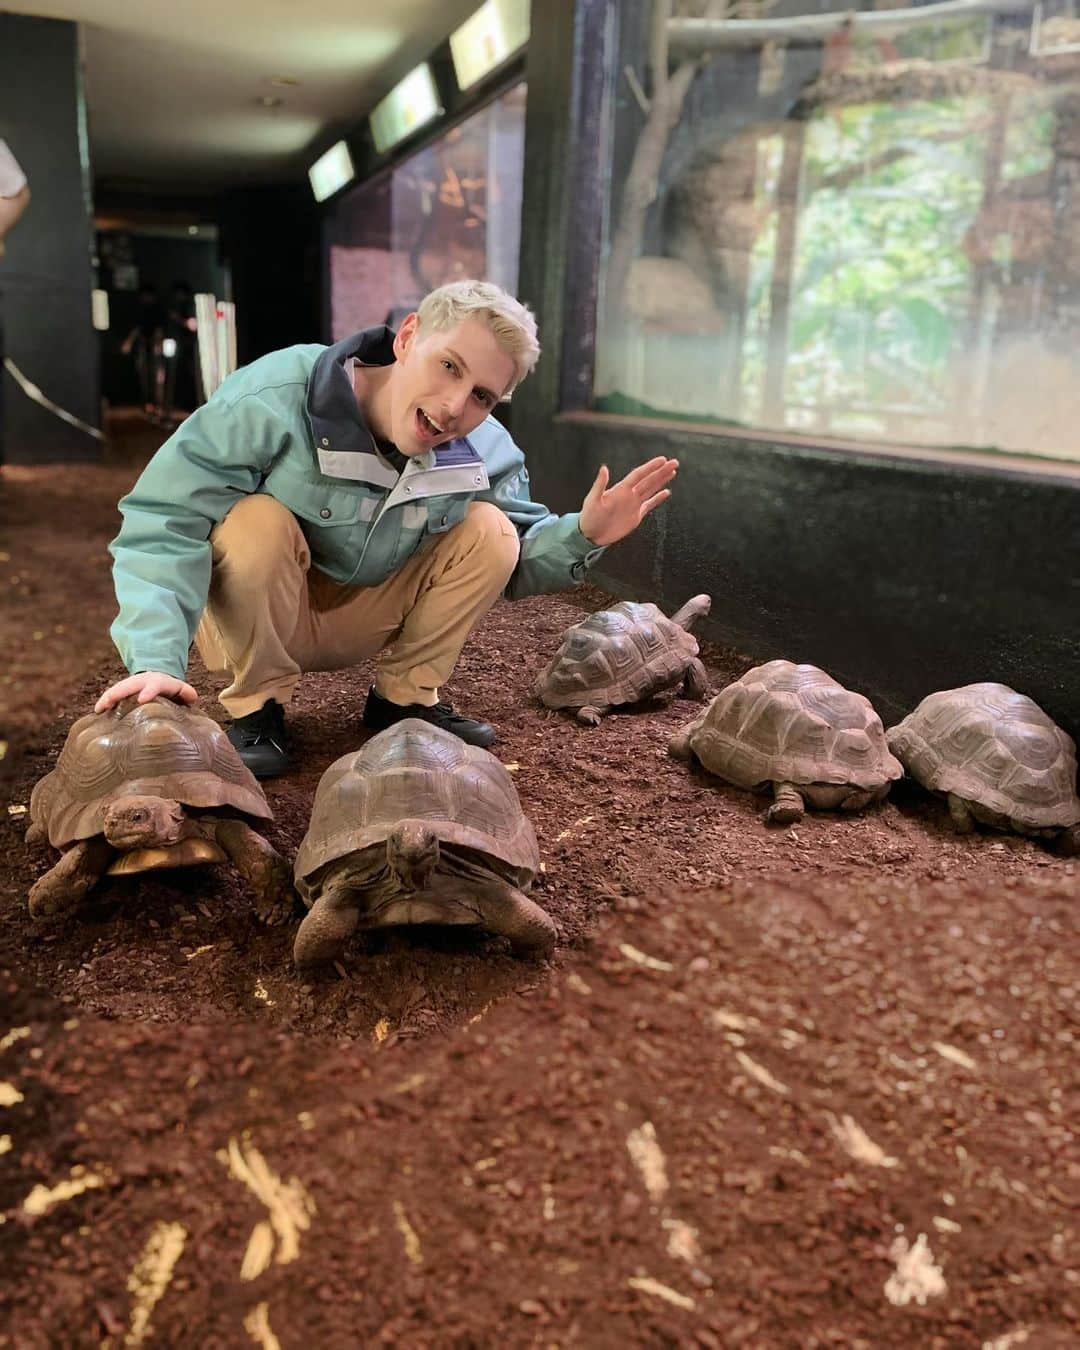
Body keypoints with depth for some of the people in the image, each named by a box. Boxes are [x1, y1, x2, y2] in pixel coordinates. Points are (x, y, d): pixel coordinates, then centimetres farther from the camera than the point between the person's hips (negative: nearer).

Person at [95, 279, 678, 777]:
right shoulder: (275, 399, -29)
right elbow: (164, 521, -31)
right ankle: (256, 706, -11)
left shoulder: (485, 453, -14)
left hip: (361, 621, 4)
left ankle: (402, 696, 1)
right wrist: (157, 659, -44)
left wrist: (582, 534, -24)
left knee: (489, 530, -16)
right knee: (257, 522, -36)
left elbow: (515, 561, -2)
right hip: (255, 616, -3)